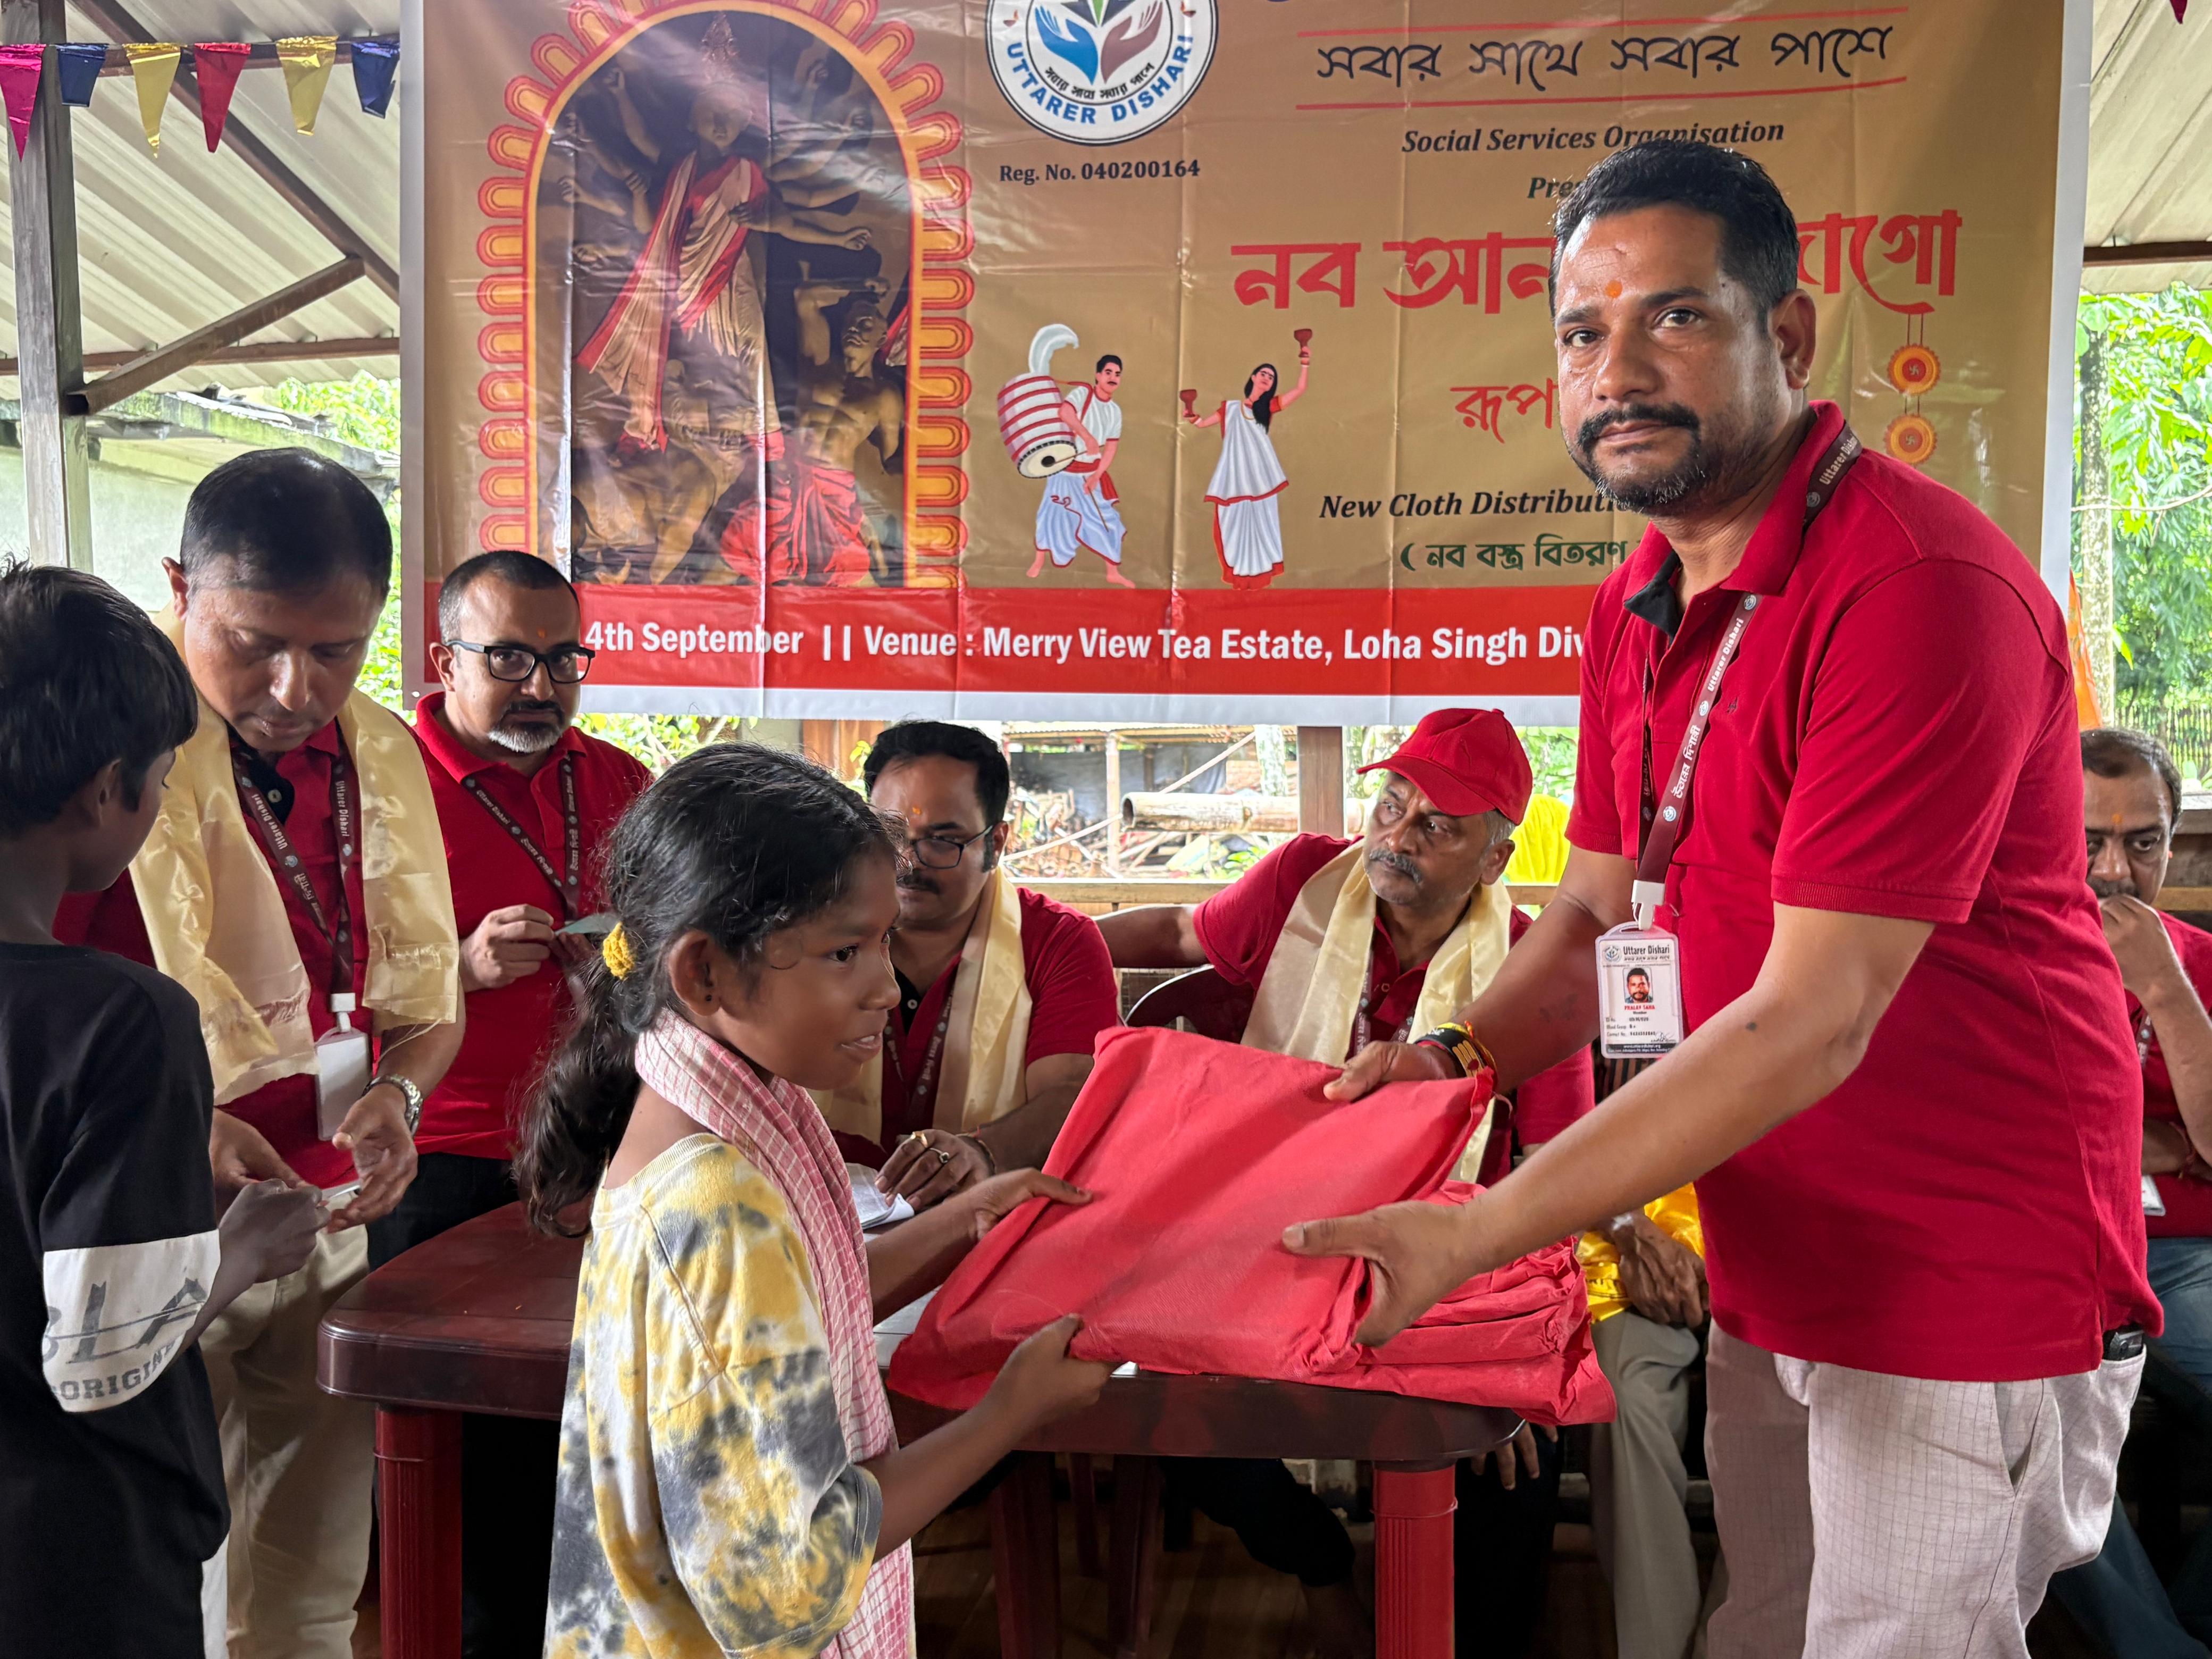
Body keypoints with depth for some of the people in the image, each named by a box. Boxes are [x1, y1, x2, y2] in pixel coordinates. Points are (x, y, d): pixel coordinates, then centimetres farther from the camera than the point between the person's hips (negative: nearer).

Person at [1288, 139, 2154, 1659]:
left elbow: (1812, 1019, -27)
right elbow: (1600, 912, 11)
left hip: (1966, 1307, -8)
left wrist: (1474, 1235, -28)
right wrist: (1456, 1054, -9)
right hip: (1769, 1285, 8)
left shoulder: (1923, 583, -23)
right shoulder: (1641, 604, 6)